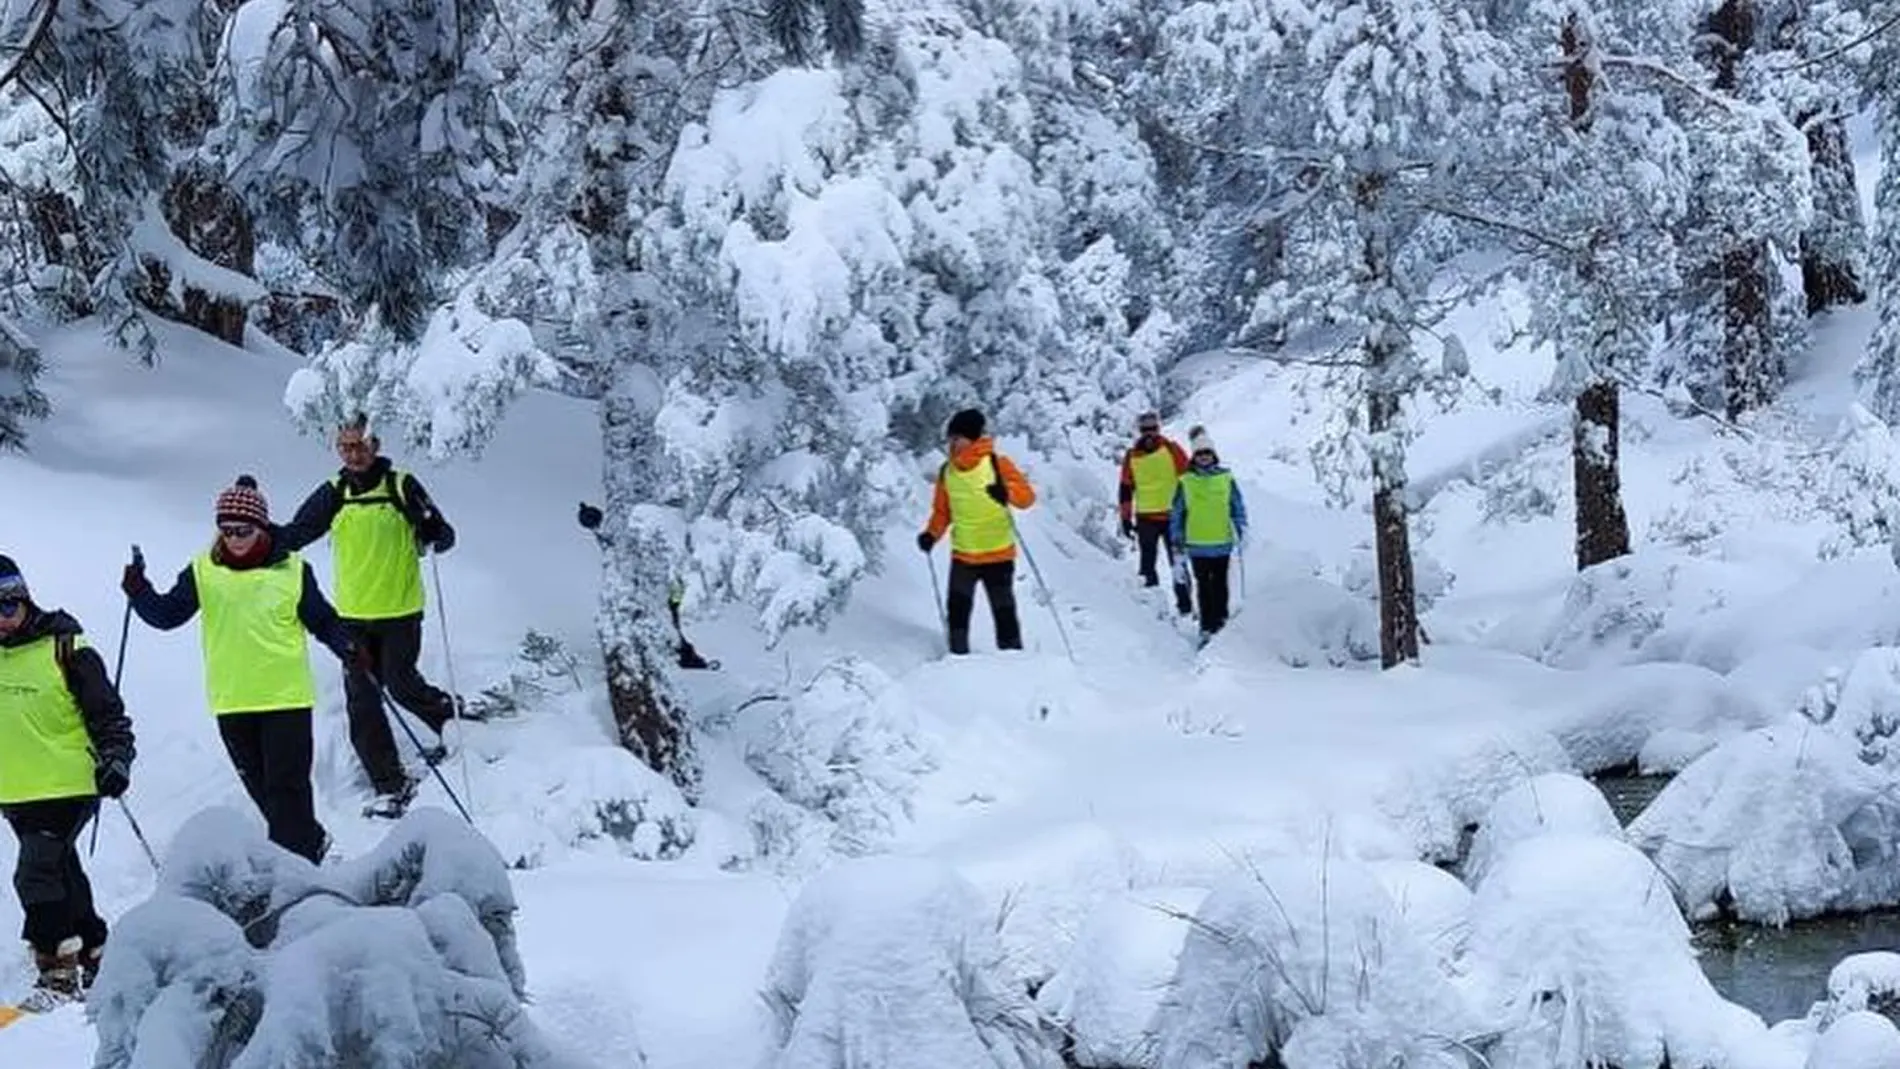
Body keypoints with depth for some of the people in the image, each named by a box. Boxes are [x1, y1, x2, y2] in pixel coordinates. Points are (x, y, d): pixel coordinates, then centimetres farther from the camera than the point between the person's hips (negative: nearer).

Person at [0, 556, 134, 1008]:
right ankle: (95, 955, 28)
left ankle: (58, 974, -10)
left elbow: (107, 711, -5)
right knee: (62, 874, 15)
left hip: (69, 787, -6)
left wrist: (116, 757, -17)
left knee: (37, 874, -16)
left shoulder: (66, 650, -8)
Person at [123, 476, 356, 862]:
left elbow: (321, 619, 3)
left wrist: (347, 647, -13)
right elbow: (167, 614, 2)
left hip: (286, 698, -3)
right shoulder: (203, 571, 2)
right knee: (260, 786, 13)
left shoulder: (292, 570, -3)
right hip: (232, 701, 3)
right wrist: (139, 592, -15)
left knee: (287, 785, -7)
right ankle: (310, 840, 32)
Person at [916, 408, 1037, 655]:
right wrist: (931, 534, -2)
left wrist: (1007, 491, -32)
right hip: (962, 556, 3)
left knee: (1003, 611, 1)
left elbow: (1027, 496, -11)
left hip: (998, 554, -3)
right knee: (957, 609, -6)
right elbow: (942, 511, 14)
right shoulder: (947, 471, 5)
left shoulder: (997, 463, -8)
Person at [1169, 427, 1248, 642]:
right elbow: (1176, 512, 7)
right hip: (1197, 544, 0)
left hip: (1222, 542, 0)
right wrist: (1177, 538, 3)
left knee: (1219, 584, 4)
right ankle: (1206, 627, 5)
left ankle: (1220, 622, 12)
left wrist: (1241, 528, -4)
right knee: (1203, 586, 2)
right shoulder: (1185, 482, 1)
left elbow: (1238, 506, 9)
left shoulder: (1226, 479, 3)